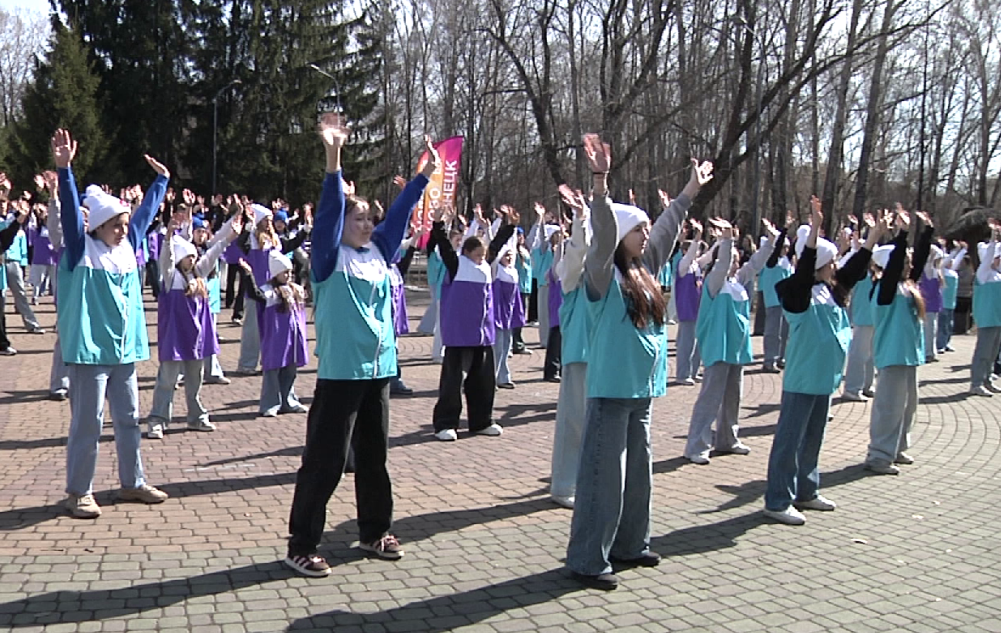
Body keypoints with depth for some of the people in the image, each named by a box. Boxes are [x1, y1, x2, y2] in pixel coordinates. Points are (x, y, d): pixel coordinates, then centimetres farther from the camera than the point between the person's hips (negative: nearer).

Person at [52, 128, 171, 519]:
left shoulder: (127, 246, 9)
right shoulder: (82, 249, -7)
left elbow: (146, 212, 21)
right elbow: (70, 211, -20)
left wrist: (161, 181, 28)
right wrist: (64, 169, -33)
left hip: (124, 349, 7)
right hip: (90, 350, -6)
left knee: (129, 419, 14)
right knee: (87, 423, -1)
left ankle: (132, 483, 27)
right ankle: (79, 492, 10)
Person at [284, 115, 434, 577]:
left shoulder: (378, 254, 11)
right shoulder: (329, 258, -7)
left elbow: (399, 214, 14)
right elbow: (328, 211, -19)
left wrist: (425, 175, 11)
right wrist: (333, 159, -31)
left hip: (378, 370, 7)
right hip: (340, 372, -7)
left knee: (374, 455, 17)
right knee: (324, 460, -3)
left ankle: (374, 531, 31)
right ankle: (301, 545, 6)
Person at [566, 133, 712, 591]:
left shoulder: (643, 272, 10)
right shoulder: (603, 274, -11)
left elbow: (667, 230, 22)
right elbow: (603, 235, -28)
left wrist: (690, 191, 29)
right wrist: (600, 181, -39)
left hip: (642, 390, 8)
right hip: (611, 391, -8)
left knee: (638, 471, 17)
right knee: (604, 475, -5)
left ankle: (628, 544, 32)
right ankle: (586, 561, 3)